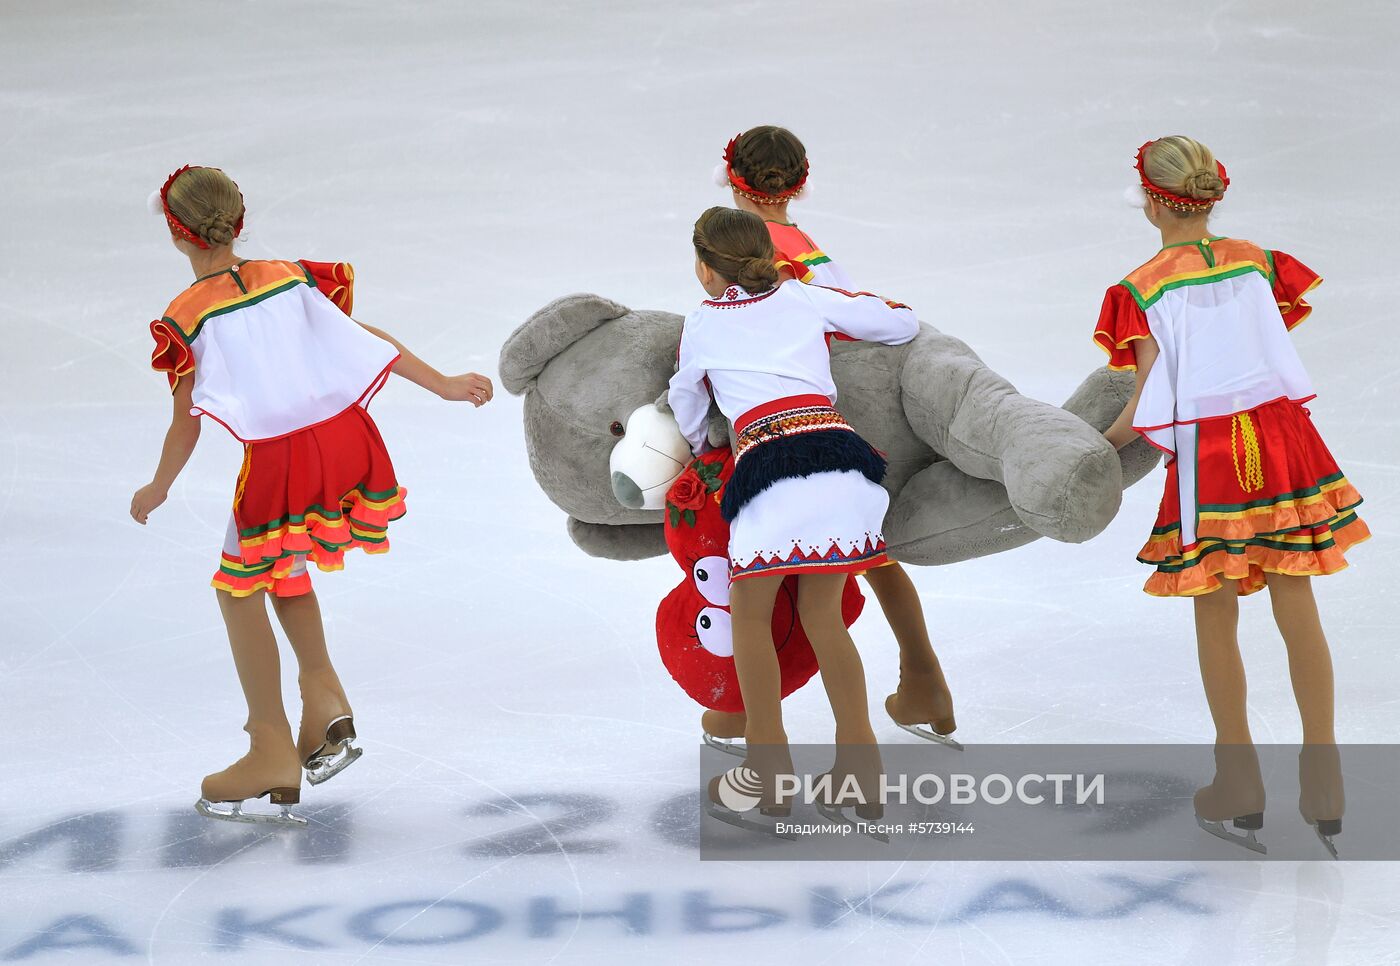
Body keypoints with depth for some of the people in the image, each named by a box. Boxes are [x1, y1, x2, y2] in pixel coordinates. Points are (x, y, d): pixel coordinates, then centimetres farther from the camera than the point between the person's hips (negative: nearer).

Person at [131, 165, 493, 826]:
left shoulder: (186, 317, -6)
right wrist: (443, 385, 17)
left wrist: (157, 490, 14)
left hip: (279, 462, -6)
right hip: (348, 441, 6)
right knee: (280, 564, 29)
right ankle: (325, 705, 19)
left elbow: (186, 426, -3)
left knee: (239, 589, 12)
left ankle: (273, 756, 11)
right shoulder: (289, 278, 7)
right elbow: (370, 341, 8)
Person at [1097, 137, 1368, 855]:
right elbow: (1268, 350, 15)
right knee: (1297, 610, 7)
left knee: (1216, 619, 8)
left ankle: (1240, 787, 14)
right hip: (1282, 435, 4)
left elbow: (1149, 407, -7)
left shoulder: (1144, 288, -4)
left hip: (1205, 451, -3)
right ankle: (1323, 791, 10)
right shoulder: (1256, 262, 7)